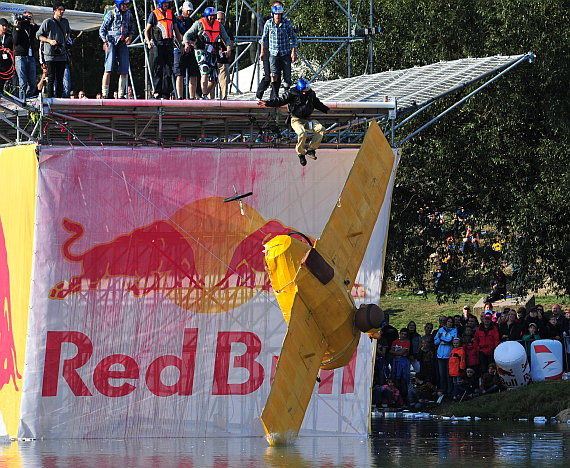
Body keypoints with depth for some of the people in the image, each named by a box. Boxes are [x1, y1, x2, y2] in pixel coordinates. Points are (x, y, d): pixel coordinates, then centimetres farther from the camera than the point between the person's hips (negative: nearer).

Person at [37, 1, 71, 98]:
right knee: (51, 78, -7)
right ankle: (50, 98, -7)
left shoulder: (65, 22, 11)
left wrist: (66, 39, 13)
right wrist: (50, 41, -13)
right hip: (50, 55, -5)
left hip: (62, 55, 5)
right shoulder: (48, 22, -5)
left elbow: (68, 32, 32)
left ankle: (59, 97, 5)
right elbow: (38, 35, -1)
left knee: (60, 79, 4)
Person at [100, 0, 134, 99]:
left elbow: (131, 28, 23)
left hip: (123, 44, 4)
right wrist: (105, 41, -15)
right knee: (108, 69, -12)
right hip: (111, 42, -4)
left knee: (124, 70, -2)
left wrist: (130, 36, 1)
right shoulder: (112, 14, -3)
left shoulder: (129, 15, 10)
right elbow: (102, 29, -1)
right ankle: (104, 95, -12)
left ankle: (121, 95, 5)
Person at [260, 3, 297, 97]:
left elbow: (293, 38, 2)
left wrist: (293, 52, -4)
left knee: (287, 77, 0)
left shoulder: (287, 23, -7)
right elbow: (264, 38, 10)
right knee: (274, 75, -16)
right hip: (273, 53, 0)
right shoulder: (268, 23, -4)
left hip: (286, 53, 0)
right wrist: (262, 52, 13)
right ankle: (276, 96, -10)